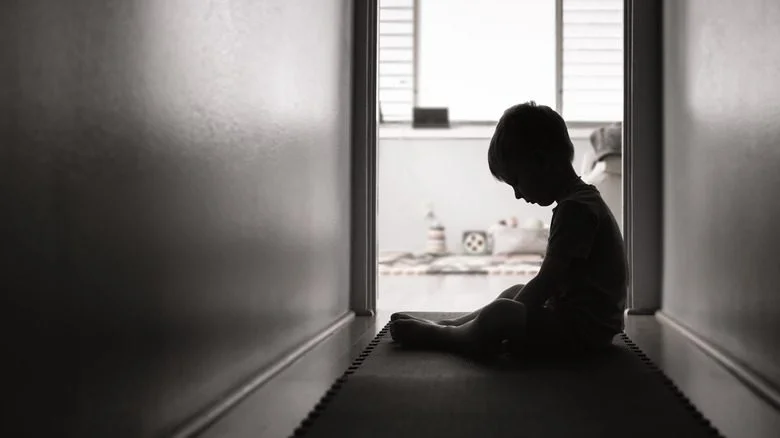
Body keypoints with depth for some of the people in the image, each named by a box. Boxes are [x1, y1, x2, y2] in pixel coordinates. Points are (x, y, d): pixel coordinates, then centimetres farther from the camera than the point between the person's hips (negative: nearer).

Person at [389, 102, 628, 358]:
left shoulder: (576, 208, -20)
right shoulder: (582, 201, 14)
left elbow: (545, 284, -21)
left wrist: (505, 318, -11)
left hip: (583, 329, -11)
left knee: (500, 313, -24)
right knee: (515, 292, 25)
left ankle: (436, 336, -1)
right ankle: (446, 326, 28)